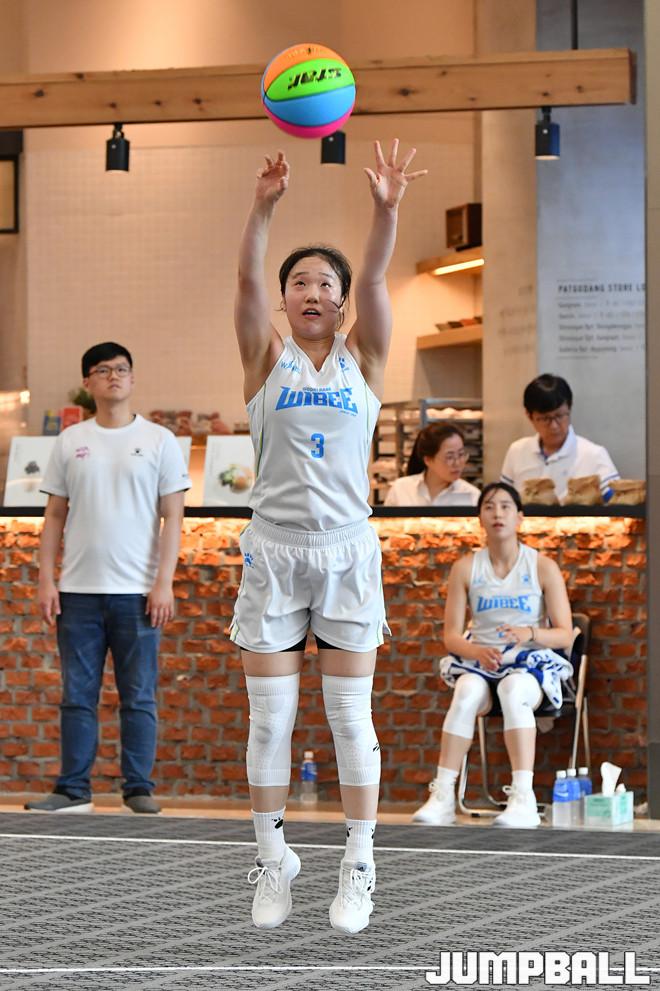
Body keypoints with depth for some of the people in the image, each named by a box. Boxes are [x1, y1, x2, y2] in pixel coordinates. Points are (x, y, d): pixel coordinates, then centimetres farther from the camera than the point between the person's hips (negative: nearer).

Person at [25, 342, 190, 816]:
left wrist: (164, 584, -8)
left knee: (139, 696, 1)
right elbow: (55, 516, 10)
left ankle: (139, 789, 8)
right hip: (78, 590, 2)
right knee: (77, 695, 4)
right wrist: (46, 580, 1)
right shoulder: (70, 442, 9)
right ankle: (74, 789, 10)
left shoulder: (159, 441, 3)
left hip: (138, 592, -2)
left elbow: (172, 518, 0)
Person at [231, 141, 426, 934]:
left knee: (351, 717, 2)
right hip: (273, 550, 0)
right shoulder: (266, 357, 3)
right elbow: (247, 280, -14)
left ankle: (358, 868, 10)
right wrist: (262, 207, -31)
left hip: (347, 550, 0)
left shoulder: (363, 356, 5)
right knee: (269, 719, 3)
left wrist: (386, 210, -31)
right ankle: (272, 861, 16)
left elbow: (374, 280, -13)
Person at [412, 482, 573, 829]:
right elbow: (451, 635, 5)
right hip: (479, 660, 2)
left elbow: (564, 634, -1)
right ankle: (442, 797, -40)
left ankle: (523, 798, -46)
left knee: (513, 690, -38)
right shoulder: (466, 568, 7)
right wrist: (478, 651, -17)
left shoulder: (543, 567, 2)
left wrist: (529, 634, -22)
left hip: (531, 662, -2)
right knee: (467, 691, -35)